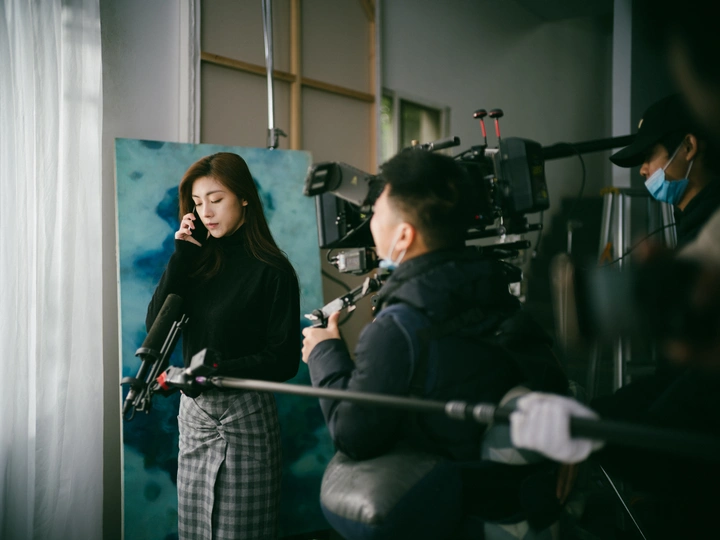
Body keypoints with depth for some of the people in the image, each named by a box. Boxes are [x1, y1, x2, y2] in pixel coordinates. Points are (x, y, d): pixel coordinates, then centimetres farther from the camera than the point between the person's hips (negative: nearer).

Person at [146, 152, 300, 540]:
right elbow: (156, 326, -2)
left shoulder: (272, 271, -9)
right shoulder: (199, 259, 8)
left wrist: (218, 371, -20)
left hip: (245, 414, -5)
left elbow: (284, 360, -10)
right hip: (194, 411, 5)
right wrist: (182, 254, -5)